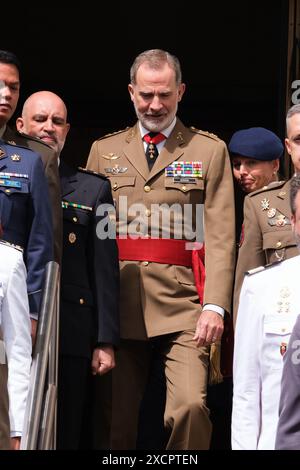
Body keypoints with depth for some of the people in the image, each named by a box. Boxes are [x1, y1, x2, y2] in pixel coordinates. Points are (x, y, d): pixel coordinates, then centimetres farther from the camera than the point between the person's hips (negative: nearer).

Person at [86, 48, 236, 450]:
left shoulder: (210, 151, 9)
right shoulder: (104, 151, 17)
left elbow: (220, 235, 1)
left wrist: (215, 305, -10)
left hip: (182, 305, -2)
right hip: (118, 307, 2)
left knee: (190, 405, -18)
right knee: (115, 420, 2)